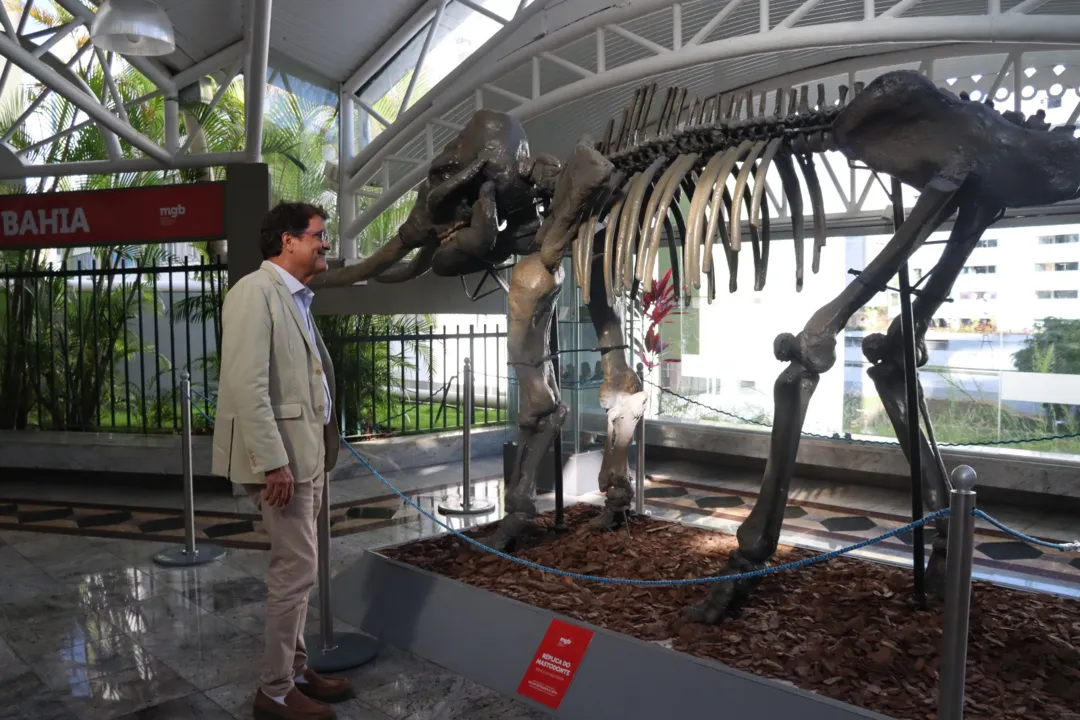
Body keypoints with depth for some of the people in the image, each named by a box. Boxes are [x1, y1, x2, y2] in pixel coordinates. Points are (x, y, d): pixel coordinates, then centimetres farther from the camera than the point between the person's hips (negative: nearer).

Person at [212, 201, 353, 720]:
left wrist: (320, 450, 12)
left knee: (297, 567, 16)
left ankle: (295, 669, 29)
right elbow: (247, 385, -21)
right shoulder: (255, 291, -13)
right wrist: (273, 463, -24)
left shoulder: (297, 297, 15)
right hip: (280, 455, -9)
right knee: (297, 568, -3)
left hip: (307, 450, 9)